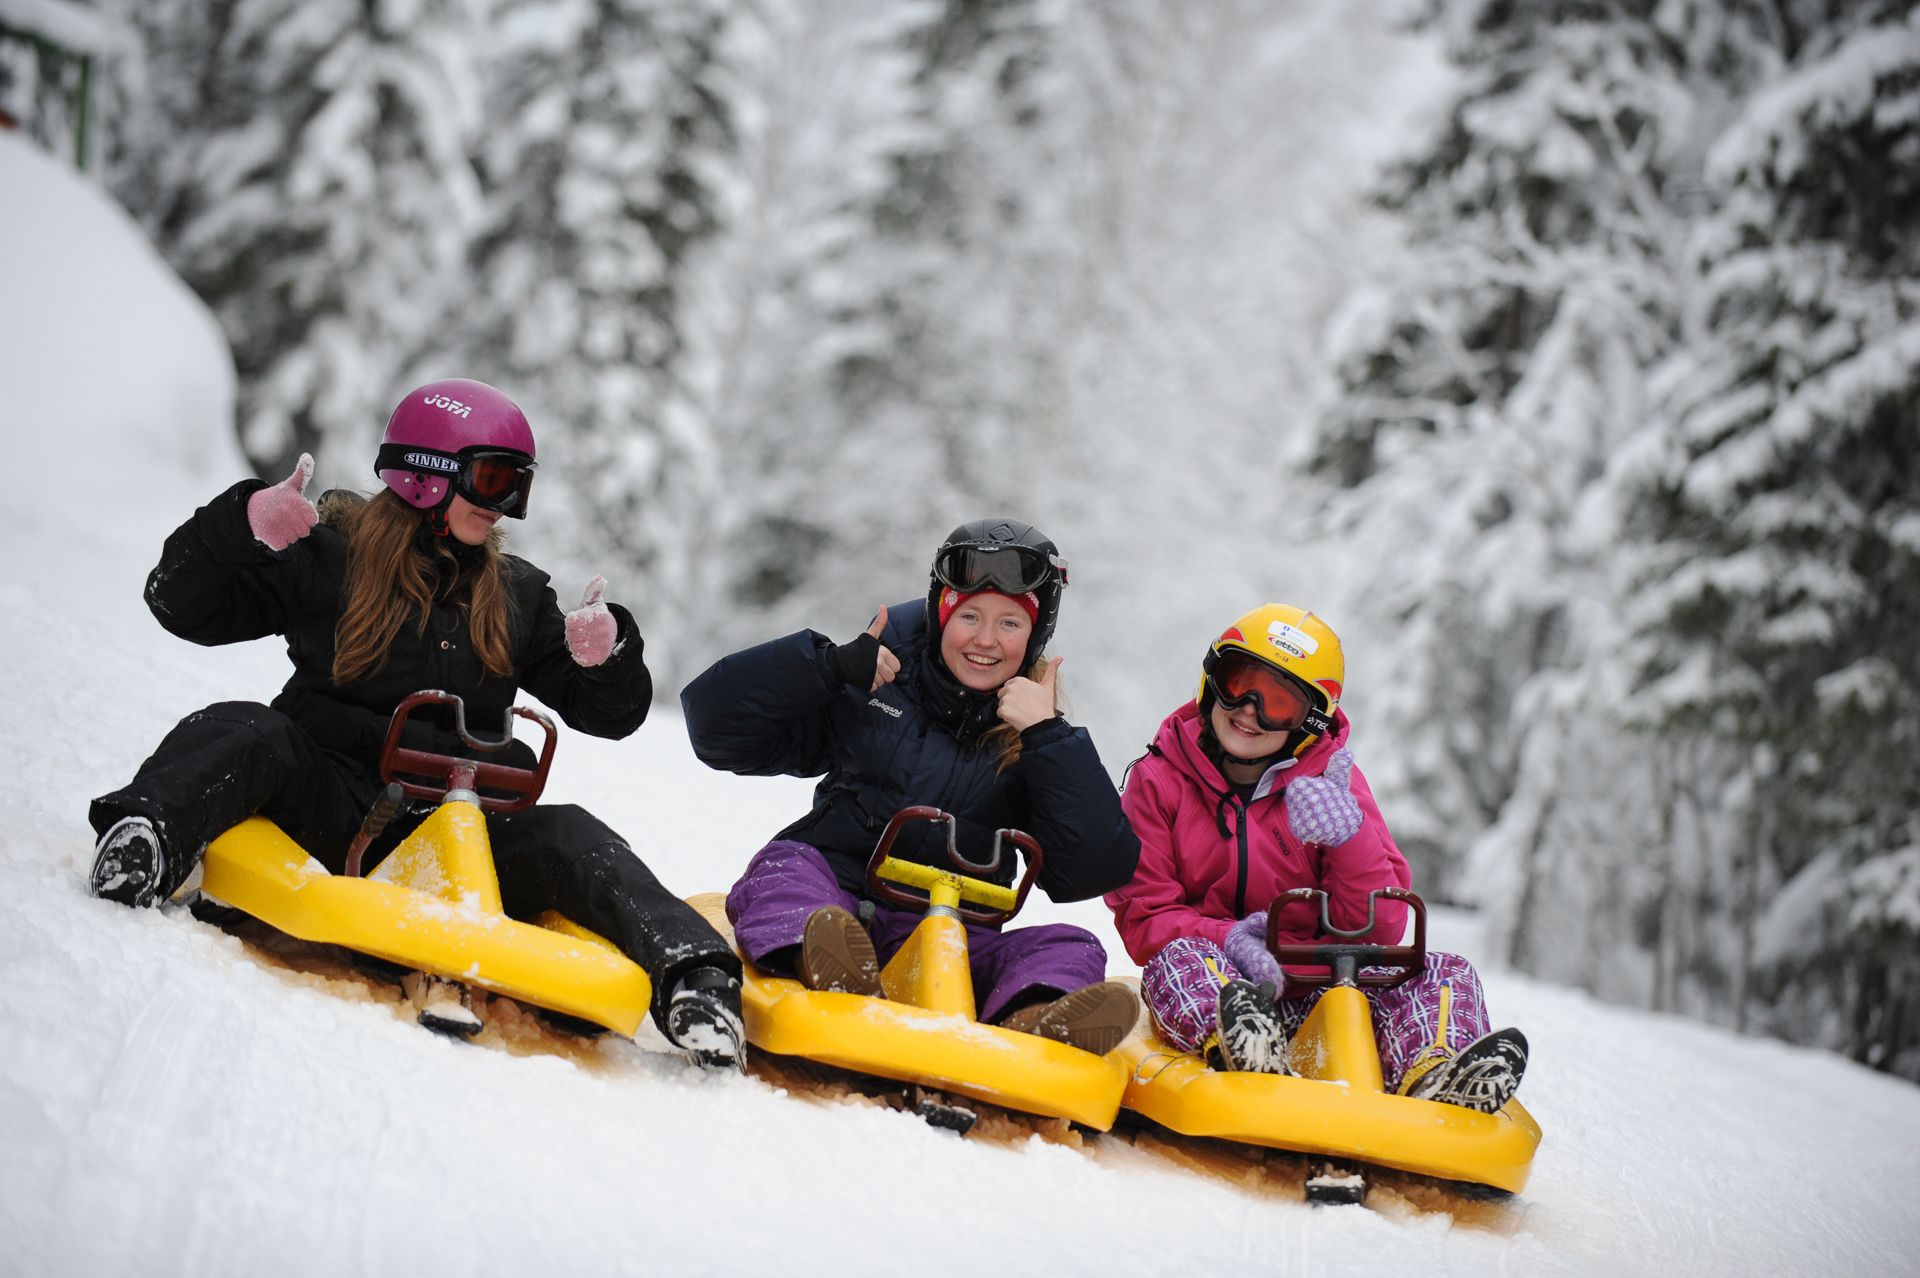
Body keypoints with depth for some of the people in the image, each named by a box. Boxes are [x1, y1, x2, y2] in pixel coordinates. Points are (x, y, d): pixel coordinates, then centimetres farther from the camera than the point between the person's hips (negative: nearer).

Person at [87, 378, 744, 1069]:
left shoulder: (517, 596, 17)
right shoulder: (330, 554, 5)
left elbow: (609, 712, 19)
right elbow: (183, 605, 2)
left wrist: (607, 655, -5)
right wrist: (244, 526, -16)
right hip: (329, 802, -2)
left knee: (564, 839, -26)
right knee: (245, 733, -29)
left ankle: (689, 966, -44)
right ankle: (145, 838, -56)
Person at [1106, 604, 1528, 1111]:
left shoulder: (1330, 781, 6)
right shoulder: (1159, 780, 4)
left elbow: (1381, 929, -2)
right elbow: (1143, 917, -3)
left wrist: (1348, 836, -21)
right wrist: (1228, 939, -24)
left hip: (1316, 991, 2)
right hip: (1217, 993, -2)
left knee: (1447, 973, -17)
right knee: (1177, 960, -33)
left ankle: (1433, 1078, -50)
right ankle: (1244, 1052, -65)